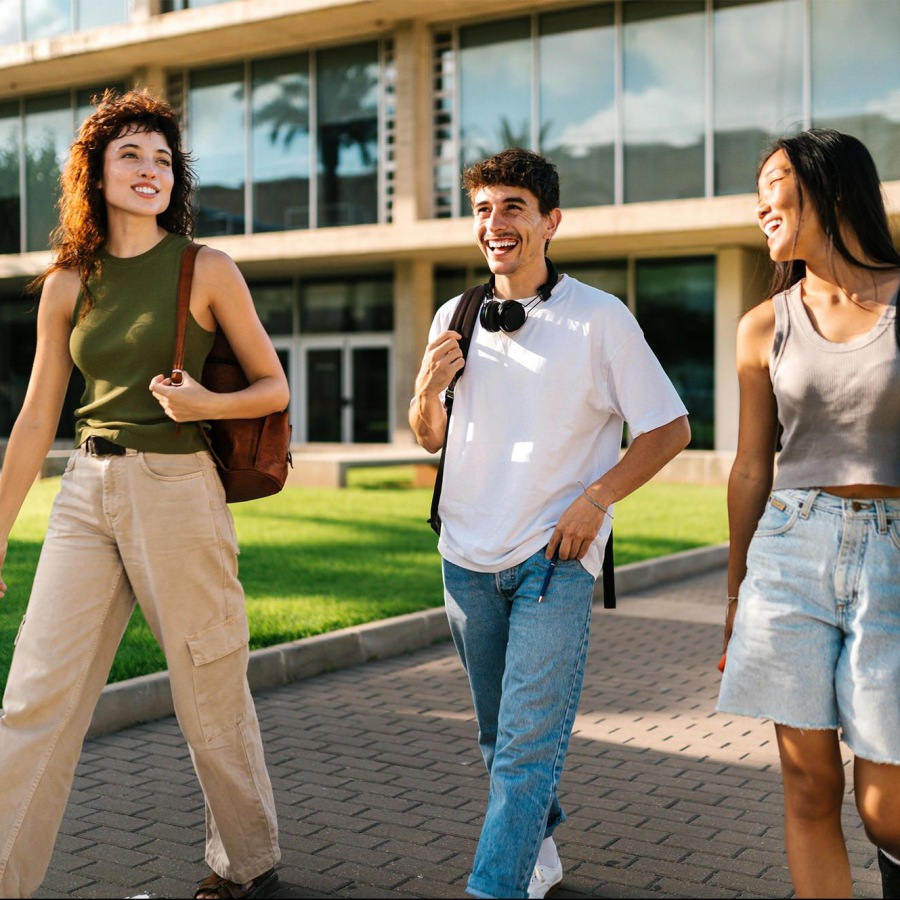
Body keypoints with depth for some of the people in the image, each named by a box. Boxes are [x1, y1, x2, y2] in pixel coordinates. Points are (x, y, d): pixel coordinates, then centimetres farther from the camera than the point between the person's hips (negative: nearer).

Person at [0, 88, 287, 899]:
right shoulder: (68, 284, 7)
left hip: (177, 491, -3)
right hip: (87, 492, 3)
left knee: (211, 694, 7)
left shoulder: (207, 271, -2)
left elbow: (274, 388, 5)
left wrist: (206, 403, -16)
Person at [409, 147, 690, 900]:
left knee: (528, 746, -10)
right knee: (499, 734, 18)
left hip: (554, 557, -5)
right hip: (468, 556, 5)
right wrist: (428, 387, -7)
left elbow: (671, 428, -4)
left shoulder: (600, 318, -8)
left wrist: (595, 498, -14)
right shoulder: (455, 318, 5)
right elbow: (430, 438, 14)